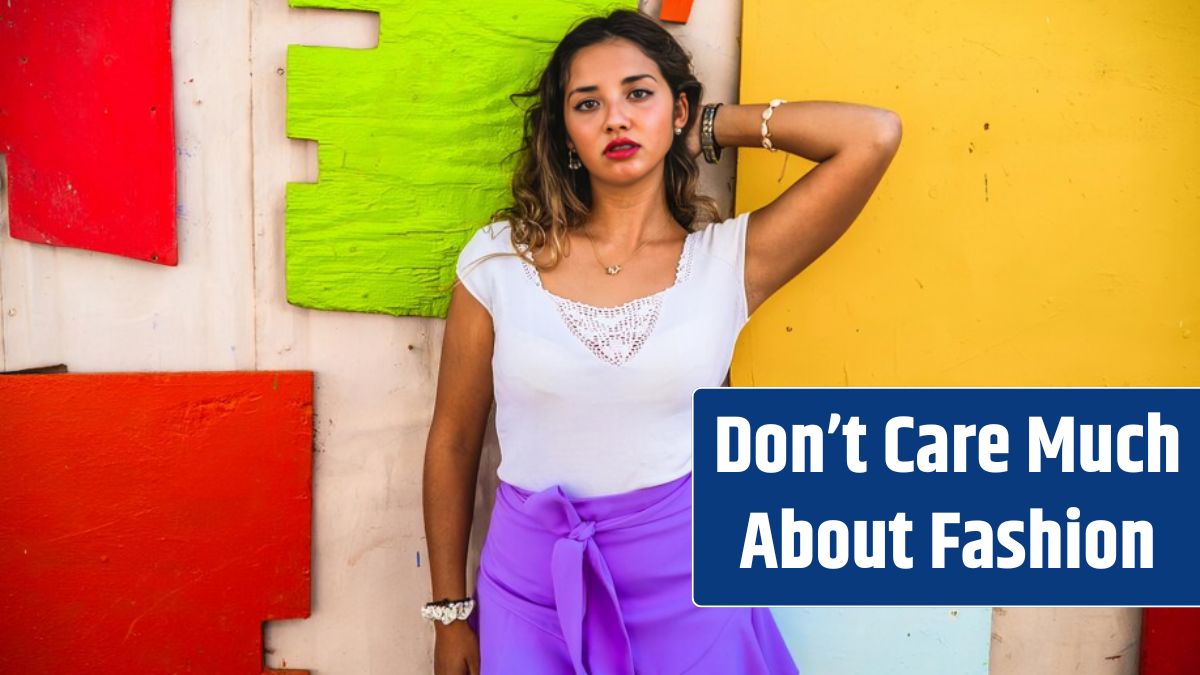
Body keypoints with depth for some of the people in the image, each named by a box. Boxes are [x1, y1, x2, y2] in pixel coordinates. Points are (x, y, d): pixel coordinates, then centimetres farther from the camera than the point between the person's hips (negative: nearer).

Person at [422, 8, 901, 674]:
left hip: (683, 586, 0)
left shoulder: (730, 260, -5)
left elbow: (874, 137, -15)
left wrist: (715, 125, -4)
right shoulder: (499, 258, -4)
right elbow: (453, 443, 2)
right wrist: (451, 612, 6)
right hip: (531, 581, 1)